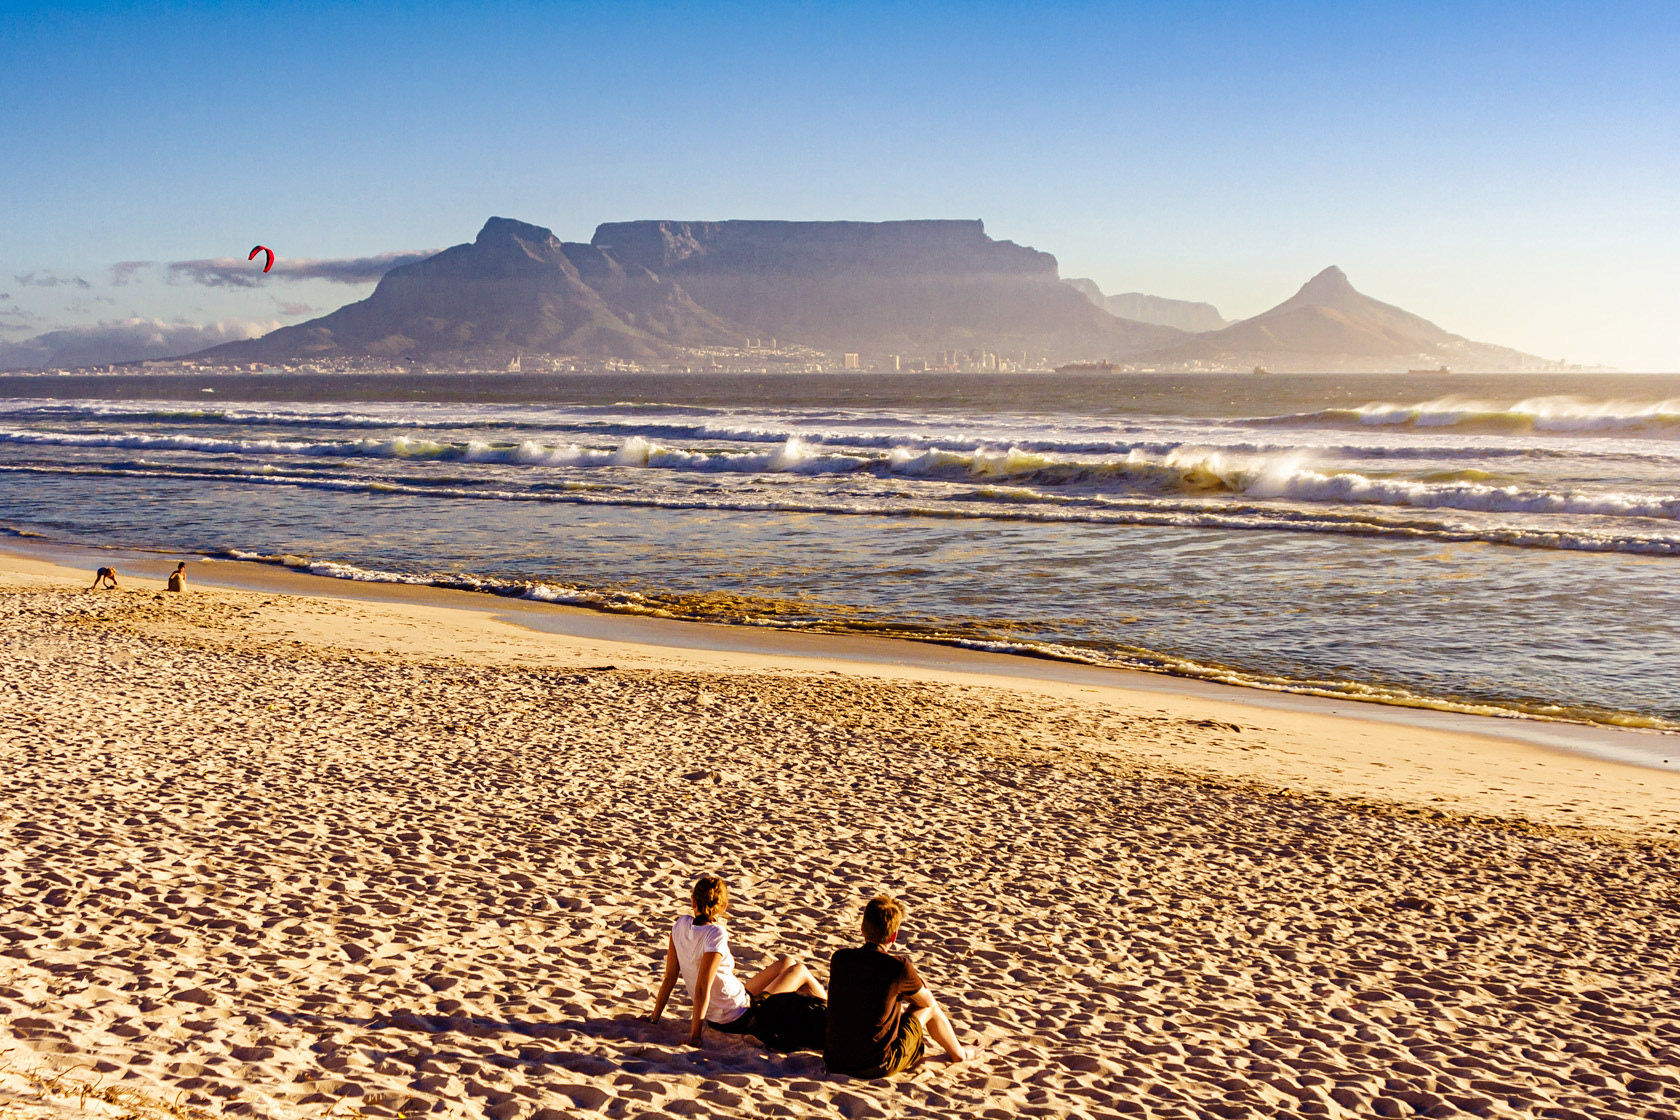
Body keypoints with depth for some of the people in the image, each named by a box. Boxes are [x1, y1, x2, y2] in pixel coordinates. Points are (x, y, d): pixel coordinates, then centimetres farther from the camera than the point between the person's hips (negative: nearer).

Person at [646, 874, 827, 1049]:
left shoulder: (681, 925, -10)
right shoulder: (716, 935, -31)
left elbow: (669, 978, -5)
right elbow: (701, 988, -30)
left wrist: (655, 1017, 5)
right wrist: (695, 1034, -23)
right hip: (739, 1021, -8)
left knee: (787, 962, 23)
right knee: (799, 970, 12)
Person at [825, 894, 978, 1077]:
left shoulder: (839, 959, -3)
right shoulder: (899, 967, -17)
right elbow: (928, 1002, 3)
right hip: (878, 1067, -5)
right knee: (929, 1008, 16)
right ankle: (958, 1053, 43)